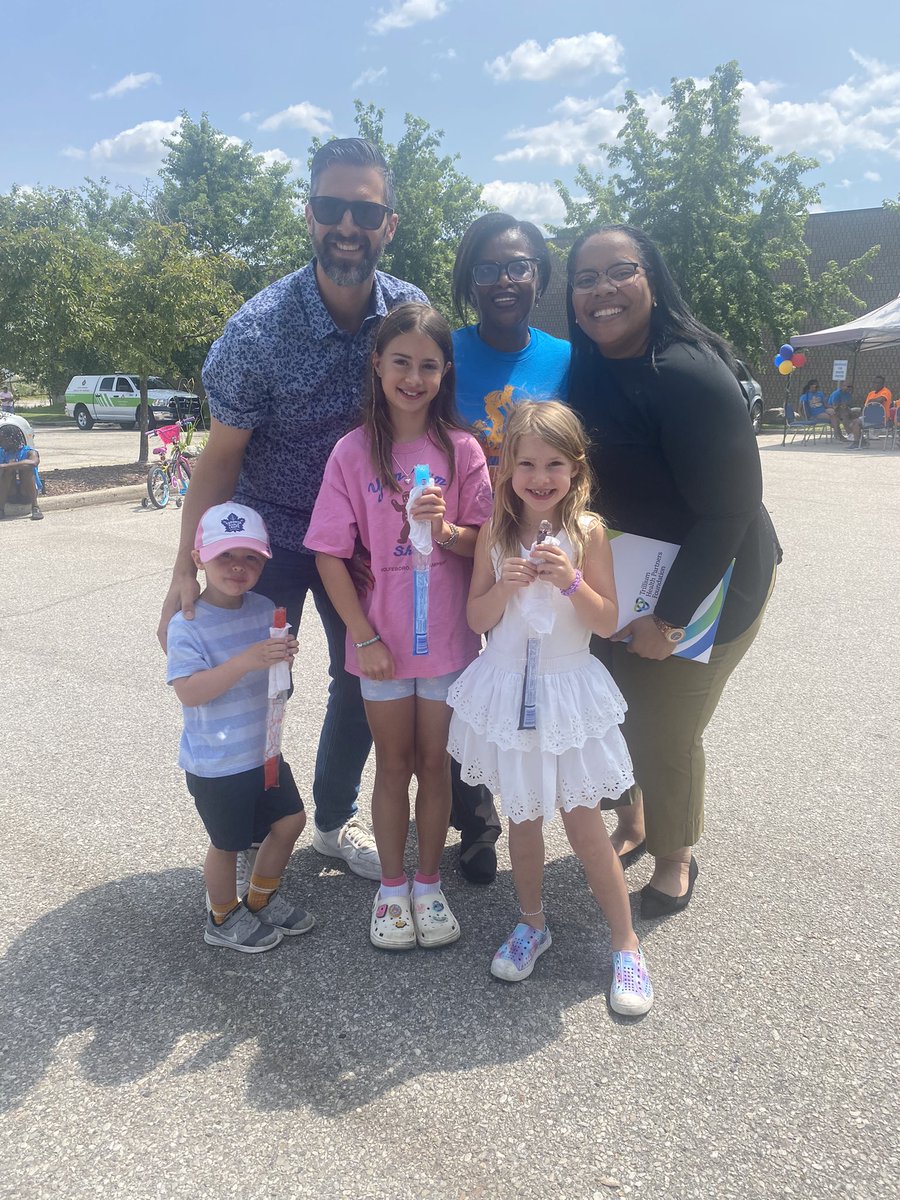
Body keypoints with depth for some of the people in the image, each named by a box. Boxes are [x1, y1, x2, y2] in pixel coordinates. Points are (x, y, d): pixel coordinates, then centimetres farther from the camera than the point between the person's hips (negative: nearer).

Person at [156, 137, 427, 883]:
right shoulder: (261, 327, -21)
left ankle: (336, 820, 34)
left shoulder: (412, 311, -10)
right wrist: (185, 573, -15)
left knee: (364, 680, 11)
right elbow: (221, 456, -14)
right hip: (269, 534, -3)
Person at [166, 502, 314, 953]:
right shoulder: (187, 625, -20)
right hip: (216, 763, -6)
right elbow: (189, 692, -30)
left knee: (290, 820, 15)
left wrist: (285, 656, -11)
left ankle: (262, 898, 40)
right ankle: (224, 918, 37)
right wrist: (247, 661, -39)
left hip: (264, 749, 6)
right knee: (227, 843, 10)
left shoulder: (264, 609, -2)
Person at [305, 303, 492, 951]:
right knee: (393, 764, 14)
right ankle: (392, 887, 32)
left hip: (448, 636, 0)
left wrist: (447, 529, -24)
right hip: (380, 637, 0)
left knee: (434, 762, 13)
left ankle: (429, 883, 33)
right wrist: (364, 635, -9)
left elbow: (485, 545, -3)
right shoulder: (354, 451, -6)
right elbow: (330, 554, -5)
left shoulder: (462, 449, -5)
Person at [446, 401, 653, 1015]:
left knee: (584, 823, 4)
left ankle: (626, 942, 23)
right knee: (523, 817, 15)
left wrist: (570, 581, -23)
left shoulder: (588, 530, -8)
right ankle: (533, 924, 37)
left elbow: (608, 623, -7)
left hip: (568, 692, -2)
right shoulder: (496, 532, -3)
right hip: (508, 690, 2)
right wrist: (505, 584, -19)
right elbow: (477, 620, 0)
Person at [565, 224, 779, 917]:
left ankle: (675, 859, 33)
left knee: (668, 734, 4)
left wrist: (670, 618, -22)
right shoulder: (585, 370, -1)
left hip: (710, 583, -6)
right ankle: (631, 827, 44)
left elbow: (729, 510, -25)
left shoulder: (689, 374, -25)